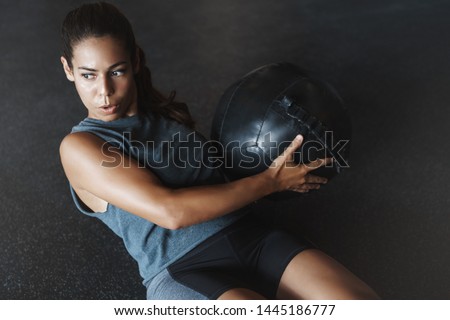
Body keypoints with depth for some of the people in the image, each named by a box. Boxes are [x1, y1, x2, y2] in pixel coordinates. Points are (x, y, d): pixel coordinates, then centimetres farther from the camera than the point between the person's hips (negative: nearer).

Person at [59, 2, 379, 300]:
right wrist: (270, 180, -8)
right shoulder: (80, 146, 0)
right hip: (181, 272, -4)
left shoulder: (164, 110, 17)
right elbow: (171, 212, -13)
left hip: (257, 239, 5)